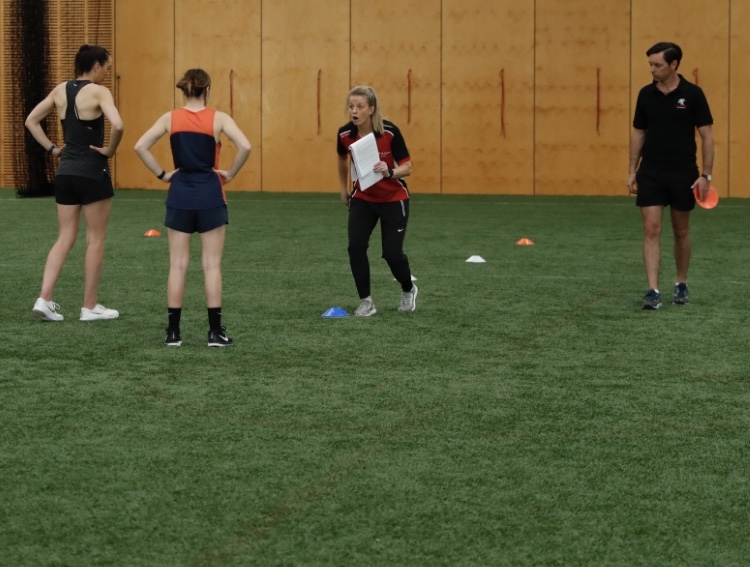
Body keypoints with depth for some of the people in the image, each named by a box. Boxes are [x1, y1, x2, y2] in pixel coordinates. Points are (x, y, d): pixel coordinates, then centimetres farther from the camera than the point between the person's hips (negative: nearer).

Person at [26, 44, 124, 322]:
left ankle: (44, 299, -1)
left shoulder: (60, 90, 7)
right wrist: (110, 150, -11)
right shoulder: (99, 92, -12)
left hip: (65, 171, 6)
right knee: (95, 240, 5)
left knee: (65, 239, 11)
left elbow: (31, 121, 12)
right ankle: (90, 307, 10)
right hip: (92, 171, -6)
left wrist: (52, 148, 11)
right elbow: (117, 125, -27)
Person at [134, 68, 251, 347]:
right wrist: (230, 174, -4)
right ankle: (215, 331, 3)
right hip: (210, 196, -2)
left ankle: (173, 331, 6)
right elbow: (245, 147, -18)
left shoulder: (170, 118, 1)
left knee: (178, 265, 6)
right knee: (212, 265, 3)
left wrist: (162, 174, 3)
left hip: (180, 195, 2)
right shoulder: (218, 118, -5)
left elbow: (140, 147, -5)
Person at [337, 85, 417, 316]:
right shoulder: (345, 134, -14)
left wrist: (389, 172, -38)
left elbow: (407, 167, -18)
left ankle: (409, 290, 25)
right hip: (362, 198, 3)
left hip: (393, 199, -3)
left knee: (392, 252, -7)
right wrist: (344, 189, 18)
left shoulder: (390, 132, -25)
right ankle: (366, 301, -1)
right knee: (356, 246, -16)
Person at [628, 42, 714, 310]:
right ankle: (653, 291, -10)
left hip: (683, 174, -2)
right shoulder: (646, 94, 2)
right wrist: (632, 171, 6)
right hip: (651, 173, 2)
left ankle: (681, 285, 27)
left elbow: (706, 135, -5)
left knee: (681, 232, 10)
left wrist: (706, 175, -11)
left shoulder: (693, 94, -7)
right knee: (651, 230, -8)